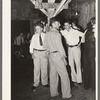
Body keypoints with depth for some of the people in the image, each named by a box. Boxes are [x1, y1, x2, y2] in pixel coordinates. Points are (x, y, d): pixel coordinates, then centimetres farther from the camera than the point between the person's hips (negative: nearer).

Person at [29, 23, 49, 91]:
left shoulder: (45, 36, -1)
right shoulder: (34, 36, 1)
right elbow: (31, 45, 4)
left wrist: (47, 52, -6)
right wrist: (32, 53, -3)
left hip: (44, 52, 0)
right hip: (36, 52, 0)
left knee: (44, 68, 8)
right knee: (36, 68, 1)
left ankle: (45, 82, 23)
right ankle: (36, 84, 12)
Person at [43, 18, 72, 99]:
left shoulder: (47, 34, 8)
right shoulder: (57, 34, -15)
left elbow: (45, 45, 14)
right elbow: (60, 46, -16)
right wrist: (64, 57, -8)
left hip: (51, 56, 8)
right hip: (57, 55, -8)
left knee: (53, 74, 15)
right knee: (64, 75, 0)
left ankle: (53, 92, 24)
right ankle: (66, 94, 6)